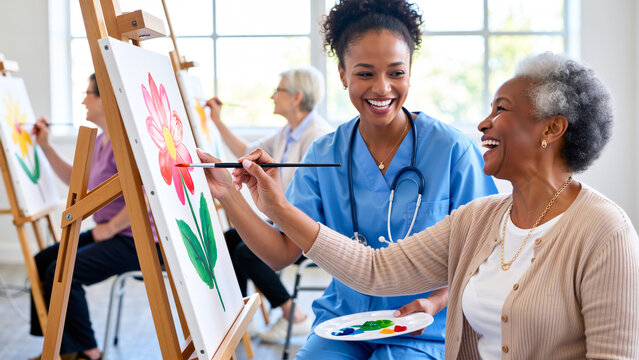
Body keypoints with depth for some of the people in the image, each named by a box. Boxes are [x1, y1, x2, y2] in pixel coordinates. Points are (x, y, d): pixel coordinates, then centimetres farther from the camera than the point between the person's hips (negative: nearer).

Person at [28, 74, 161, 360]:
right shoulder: (100, 140, 14)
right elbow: (75, 179, 27)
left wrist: (111, 228, -18)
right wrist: (45, 146, 18)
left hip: (138, 240, -10)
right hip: (111, 234, 10)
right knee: (42, 262, 4)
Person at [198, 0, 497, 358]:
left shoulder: (453, 150, -8)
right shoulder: (325, 155, 1)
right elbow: (282, 253, -3)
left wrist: (437, 302, -19)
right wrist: (226, 194, -15)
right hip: (342, 320, 2)